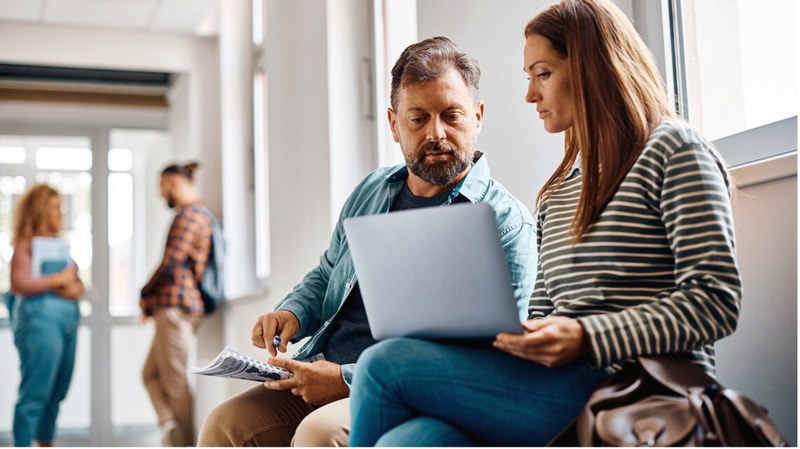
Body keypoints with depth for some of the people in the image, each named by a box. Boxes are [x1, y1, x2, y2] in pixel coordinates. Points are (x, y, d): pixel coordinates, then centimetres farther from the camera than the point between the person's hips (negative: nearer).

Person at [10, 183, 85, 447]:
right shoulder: (26, 244, -3)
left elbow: (76, 282, 19)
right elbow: (19, 283, -16)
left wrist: (75, 288, -3)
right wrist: (58, 279, -11)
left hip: (67, 319, 8)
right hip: (40, 319, -7)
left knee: (56, 393, 11)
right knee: (35, 393, -7)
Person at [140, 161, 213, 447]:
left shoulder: (189, 214, -12)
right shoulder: (197, 213, 20)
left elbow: (170, 262, -18)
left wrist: (145, 295, -4)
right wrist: (153, 300, 11)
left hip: (175, 305, -10)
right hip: (174, 307, 10)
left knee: (175, 381, -4)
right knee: (151, 372, 12)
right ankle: (170, 423, -2)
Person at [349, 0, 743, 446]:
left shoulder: (672, 148, 1)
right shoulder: (557, 188, 24)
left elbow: (716, 301, -9)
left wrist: (585, 338, -20)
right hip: (562, 383, 6)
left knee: (386, 364, -17)